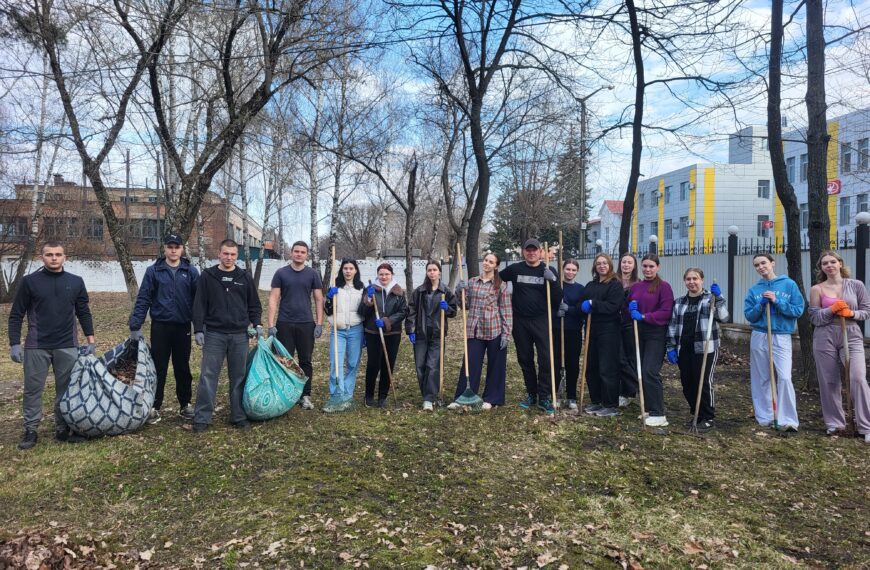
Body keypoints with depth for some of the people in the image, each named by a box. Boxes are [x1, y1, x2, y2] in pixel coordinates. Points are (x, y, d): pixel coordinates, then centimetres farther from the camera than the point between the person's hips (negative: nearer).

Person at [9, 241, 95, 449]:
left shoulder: (76, 282, 4)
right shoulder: (30, 281, -1)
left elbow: (84, 313, 10)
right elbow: (16, 315, 1)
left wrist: (91, 340, 4)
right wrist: (14, 344, -5)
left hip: (67, 346, 2)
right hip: (36, 347, -1)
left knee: (66, 389, 7)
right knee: (33, 389, 5)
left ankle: (63, 429, 18)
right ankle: (30, 430, 17)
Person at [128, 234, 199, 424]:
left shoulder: (191, 272, 1)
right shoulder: (153, 271, -1)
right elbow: (143, 299, -2)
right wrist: (135, 326, -8)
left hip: (183, 327, 1)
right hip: (160, 326, 0)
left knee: (183, 367, 11)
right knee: (158, 367, 5)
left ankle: (185, 405, 22)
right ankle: (155, 407, 16)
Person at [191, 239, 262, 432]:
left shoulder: (245, 277, 7)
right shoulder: (208, 276, 2)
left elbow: (254, 304, 12)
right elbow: (199, 305, 1)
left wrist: (257, 324, 0)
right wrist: (198, 330, -5)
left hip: (240, 335, 2)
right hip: (214, 334, -2)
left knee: (239, 377, 7)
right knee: (208, 376, -1)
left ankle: (239, 416, 17)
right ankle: (202, 418, 7)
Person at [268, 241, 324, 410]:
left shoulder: (313, 274, 3)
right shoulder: (281, 273, 1)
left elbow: (319, 299, 5)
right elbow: (273, 299, -1)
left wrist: (319, 323, -3)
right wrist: (271, 325, -7)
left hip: (306, 324, 1)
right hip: (284, 324, 0)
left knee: (305, 361, 6)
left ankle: (306, 395, 15)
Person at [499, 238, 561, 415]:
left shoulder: (548, 271, 1)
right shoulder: (514, 269, 3)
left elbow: (558, 298, -5)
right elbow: (496, 279, 18)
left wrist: (552, 280, -19)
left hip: (542, 321, -2)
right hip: (520, 322, 2)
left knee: (546, 359, -7)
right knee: (525, 360, 10)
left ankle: (544, 397, 2)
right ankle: (531, 393, 24)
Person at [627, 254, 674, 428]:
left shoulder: (664, 286, -6)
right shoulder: (635, 287, 11)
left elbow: (666, 312, -13)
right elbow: (627, 308, 19)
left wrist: (644, 316, -19)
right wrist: (631, 310, -4)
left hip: (656, 335, -6)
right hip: (638, 333, 7)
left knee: (650, 372, -12)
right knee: (639, 372, 9)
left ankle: (658, 414, -5)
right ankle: (649, 409, 22)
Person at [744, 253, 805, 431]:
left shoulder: (789, 284, 1)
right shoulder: (754, 290, 7)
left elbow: (798, 310, -4)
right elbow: (749, 316, 4)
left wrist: (777, 302, -14)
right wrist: (761, 305, -12)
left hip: (781, 337, -2)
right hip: (759, 337, 3)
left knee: (784, 378, -13)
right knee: (761, 379, 7)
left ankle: (788, 420, -6)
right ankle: (765, 417, 17)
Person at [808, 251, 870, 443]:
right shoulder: (817, 289, 3)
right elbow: (815, 318, -1)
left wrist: (851, 313, -12)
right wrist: (832, 309, -15)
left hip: (851, 336, 0)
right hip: (825, 338, 1)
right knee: (829, 382, 5)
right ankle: (834, 423, 18)